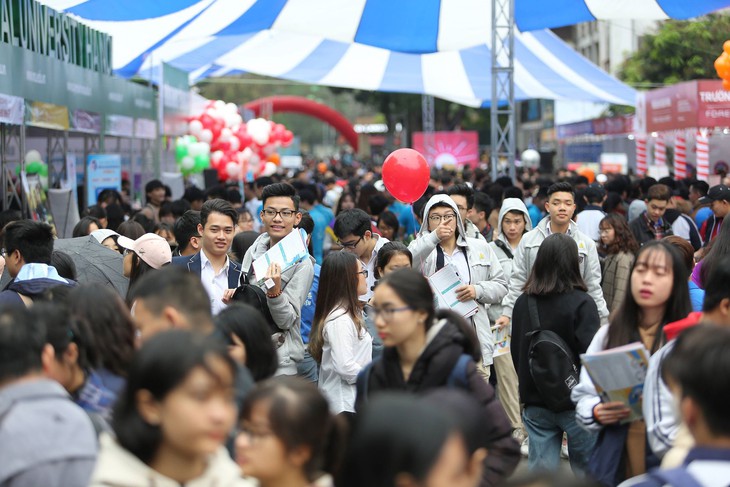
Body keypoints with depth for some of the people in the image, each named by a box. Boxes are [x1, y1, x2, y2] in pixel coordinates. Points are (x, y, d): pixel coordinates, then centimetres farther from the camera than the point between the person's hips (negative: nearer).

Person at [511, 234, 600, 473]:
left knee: (540, 474, 7)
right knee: (586, 471, 11)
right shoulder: (581, 303, -14)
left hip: (535, 402, 4)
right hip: (575, 403, -4)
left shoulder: (522, 303, 0)